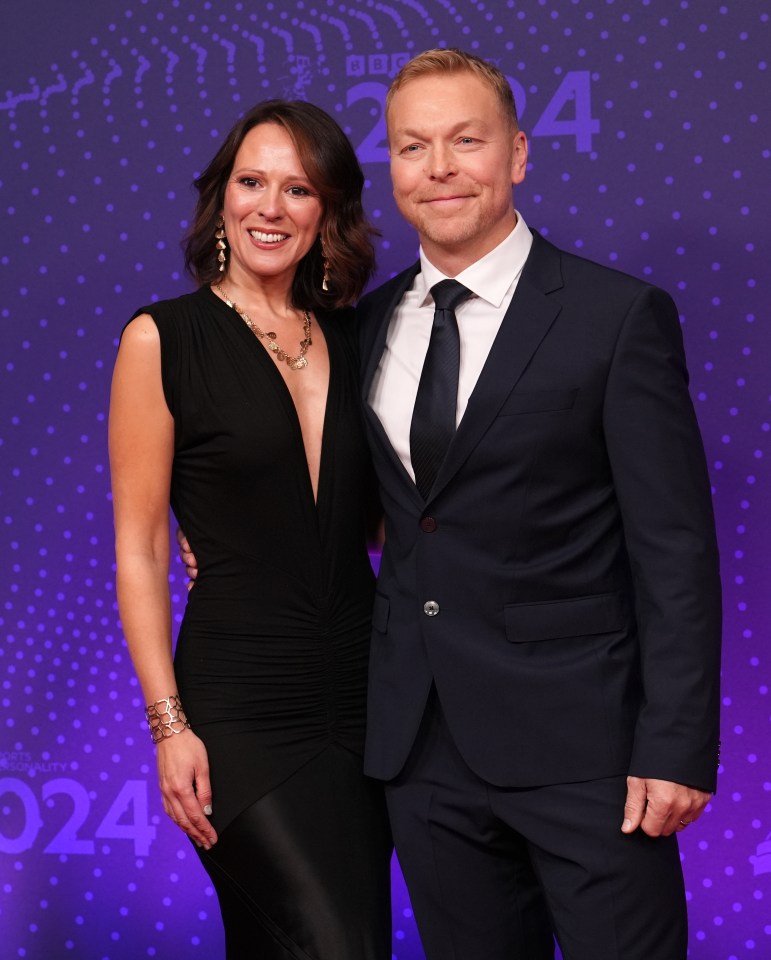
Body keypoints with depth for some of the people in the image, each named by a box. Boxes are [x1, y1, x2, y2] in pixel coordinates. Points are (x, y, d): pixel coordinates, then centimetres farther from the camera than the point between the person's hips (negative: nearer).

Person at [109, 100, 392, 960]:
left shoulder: (351, 339, 8)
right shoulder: (162, 339, -4)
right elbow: (139, 547, -5)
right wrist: (168, 724, -10)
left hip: (360, 695, 5)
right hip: (241, 710, -5)